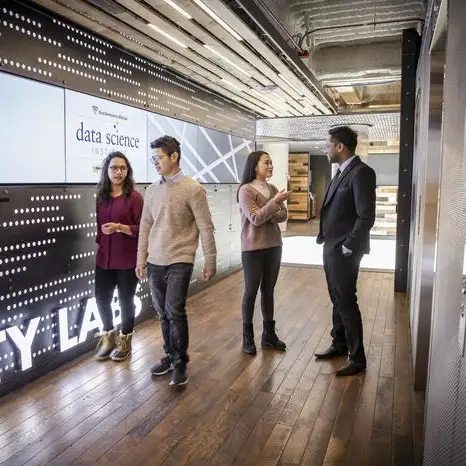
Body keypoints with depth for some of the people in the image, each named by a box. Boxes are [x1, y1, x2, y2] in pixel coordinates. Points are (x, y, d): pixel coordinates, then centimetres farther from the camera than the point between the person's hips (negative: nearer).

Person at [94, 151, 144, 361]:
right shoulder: (101, 196, 6)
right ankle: (108, 337, 32)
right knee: (101, 298, 9)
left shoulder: (134, 197, -9)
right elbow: (99, 225, 14)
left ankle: (125, 341, 28)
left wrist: (120, 227, -23)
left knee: (125, 300, 8)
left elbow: (141, 229, -11)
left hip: (127, 259, -4)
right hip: (104, 258, 5)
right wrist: (98, 245, 15)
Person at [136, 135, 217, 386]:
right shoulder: (152, 190, 8)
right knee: (163, 314, 12)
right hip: (155, 262, 5)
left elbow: (205, 227, -6)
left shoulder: (193, 189, -7)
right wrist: (141, 259, 12)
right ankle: (169, 356, 28)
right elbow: (145, 227, 13)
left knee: (175, 312, -7)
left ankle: (180, 363, 10)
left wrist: (210, 260, -6)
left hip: (180, 261, -5)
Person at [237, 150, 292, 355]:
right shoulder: (246, 190, -10)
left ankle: (269, 334, 22)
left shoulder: (273, 189, 9)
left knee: (268, 290, 12)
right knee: (251, 291, 3)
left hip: (274, 246, 6)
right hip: (253, 248, -6)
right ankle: (248, 337, 15)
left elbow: (283, 215, 4)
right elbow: (256, 218, -18)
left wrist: (268, 217, -14)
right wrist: (275, 201, -20)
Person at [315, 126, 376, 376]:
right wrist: (327, 241, 12)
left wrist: (348, 247, -17)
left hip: (344, 251, -9)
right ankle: (339, 344, 33)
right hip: (331, 247, 9)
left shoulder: (361, 172, -16)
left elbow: (366, 216, -21)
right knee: (337, 299, 18)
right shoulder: (342, 172, 12)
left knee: (346, 301, 0)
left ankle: (357, 357, 14)